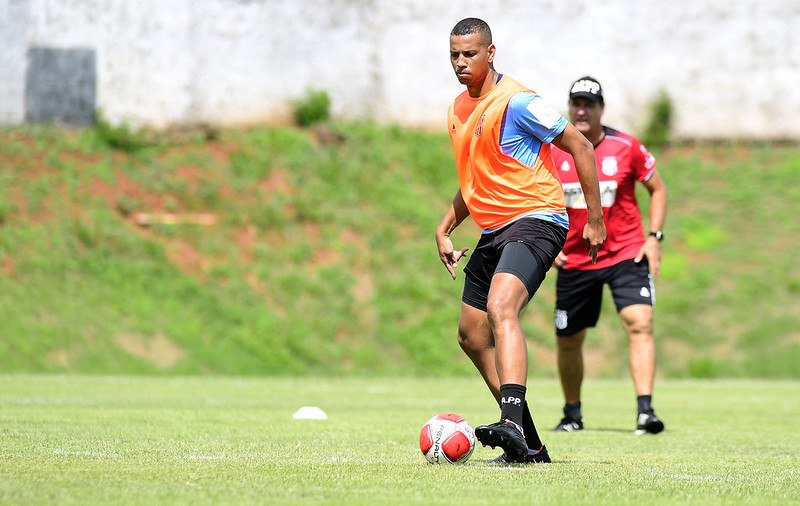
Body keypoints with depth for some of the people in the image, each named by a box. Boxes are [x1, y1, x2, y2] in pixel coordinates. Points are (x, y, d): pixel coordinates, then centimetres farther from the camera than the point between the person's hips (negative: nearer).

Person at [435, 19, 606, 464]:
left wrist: (595, 219, -10)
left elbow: (580, 146, -10)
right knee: (472, 335, 10)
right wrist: (445, 229, 19)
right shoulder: (457, 110, 13)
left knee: (500, 309, -32)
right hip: (493, 230, 9)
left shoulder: (516, 102, -13)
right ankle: (531, 446, 17)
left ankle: (513, 423, -46)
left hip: (536, 218, -9)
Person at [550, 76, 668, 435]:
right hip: (574, 259, 2)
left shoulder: (626, 147, -5)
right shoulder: (552, 153, -1)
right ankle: (572, 415, 28)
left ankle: (645, 410, -24)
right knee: (568, 340, 8)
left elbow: (657, 189, 7)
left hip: (626, 255, -2)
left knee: (640, 324, -20)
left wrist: (654, 237, -3)